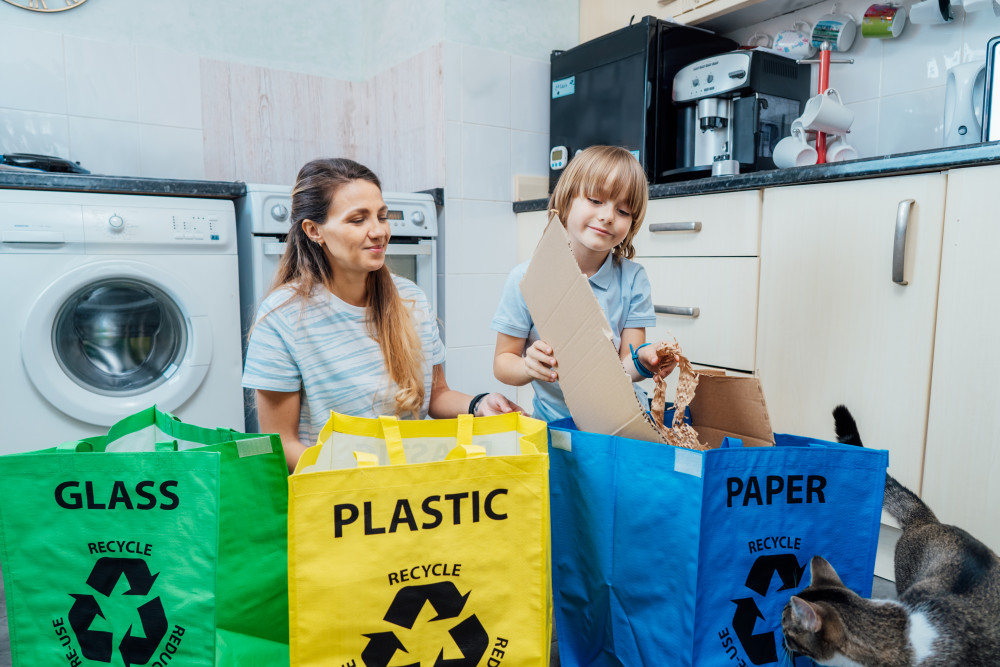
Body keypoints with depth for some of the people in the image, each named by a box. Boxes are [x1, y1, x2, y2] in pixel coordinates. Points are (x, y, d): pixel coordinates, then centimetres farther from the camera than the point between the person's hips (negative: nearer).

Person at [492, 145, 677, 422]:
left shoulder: (632, 278, 0)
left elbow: (625, 365, -4)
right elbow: (502, 363, -2)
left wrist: (642, 362, -28)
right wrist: (529, 367, -25)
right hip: (556, 423, -1)